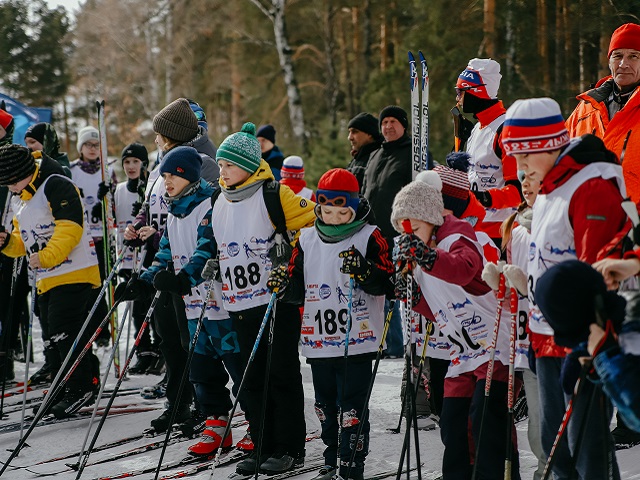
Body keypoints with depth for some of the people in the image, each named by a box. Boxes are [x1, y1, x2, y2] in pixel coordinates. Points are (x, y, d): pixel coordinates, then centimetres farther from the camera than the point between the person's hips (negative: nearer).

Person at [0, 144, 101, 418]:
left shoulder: (56, 186, -12)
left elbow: (70, 228, -21)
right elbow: (25, 240, 22)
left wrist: (45, 256, -25)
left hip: (73, 272, -10)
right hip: (45, 279, 10)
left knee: (63, 332, -14)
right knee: (58, 337, 11)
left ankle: (80, 388, -4)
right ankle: (85, 384, 20)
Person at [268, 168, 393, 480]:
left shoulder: (369, 237, -4)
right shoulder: (307, 239, 11)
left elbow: (387, 283, -12)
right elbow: (298, 289, 15)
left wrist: (362, 270, -28)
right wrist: (284, 285, -6)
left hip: (356, 341, -6)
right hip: (318, 341, 6)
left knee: (351, 408, -5)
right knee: (326, 407, 16)